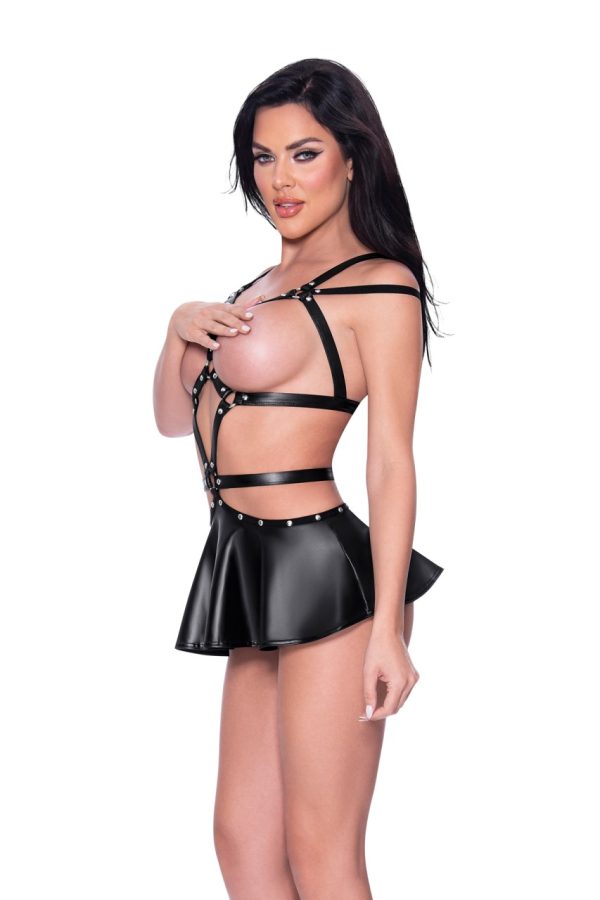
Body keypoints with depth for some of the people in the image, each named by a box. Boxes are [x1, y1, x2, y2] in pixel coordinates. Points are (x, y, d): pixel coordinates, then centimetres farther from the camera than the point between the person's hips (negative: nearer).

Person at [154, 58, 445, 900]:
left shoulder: (380, 285, -5)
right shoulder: (267, 283, 18)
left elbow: (391, 461, -12)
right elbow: (175, 418, 22)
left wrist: (387, 627, -18)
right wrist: (180, 329, 2)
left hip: (319, 567, -8)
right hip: (250, 569, 8)